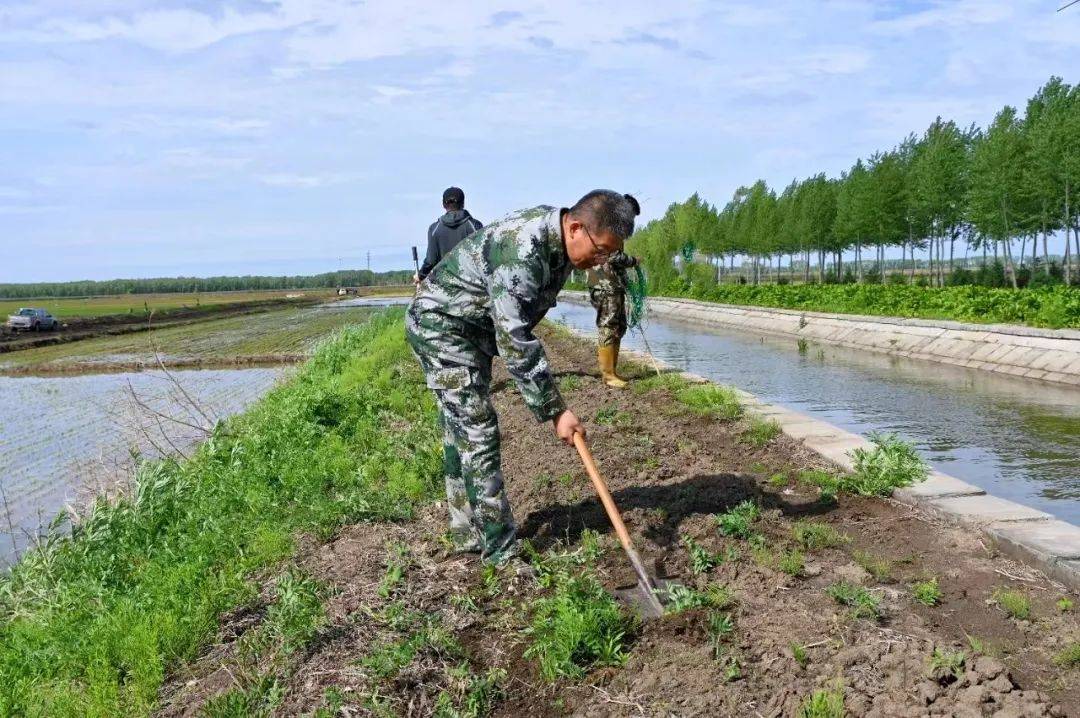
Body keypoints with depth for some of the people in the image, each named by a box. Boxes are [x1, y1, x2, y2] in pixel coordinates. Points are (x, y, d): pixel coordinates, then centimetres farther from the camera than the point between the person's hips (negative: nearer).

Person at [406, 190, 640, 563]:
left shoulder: (559, 240, -3)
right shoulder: (520, 252, -33)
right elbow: (515, 342, -32)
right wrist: (555, 410, -28)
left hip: (473, 330, 10)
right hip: (440, 323, -10)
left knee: (461, 429, 14)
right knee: (478, 432, -11)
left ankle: (468, 533, 24)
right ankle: (501, 553, -5)